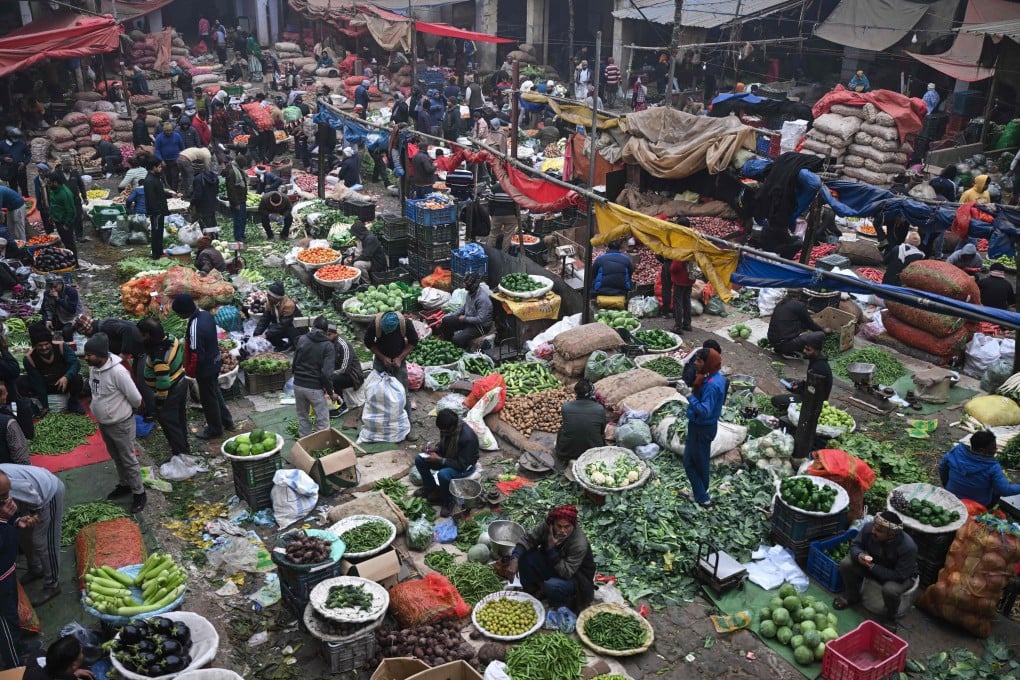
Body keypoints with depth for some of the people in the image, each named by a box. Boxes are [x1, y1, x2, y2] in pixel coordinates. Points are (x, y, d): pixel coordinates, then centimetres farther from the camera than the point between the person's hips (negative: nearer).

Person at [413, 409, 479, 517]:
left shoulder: (467, 437, -35)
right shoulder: (447, 428, -13)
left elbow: (462, 465, -30)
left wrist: (439, 460, -30)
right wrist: (435, 449, -12)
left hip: (465, 466, -8)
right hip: (448, 457, 8)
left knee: (443, 474, -35)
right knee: (419, 459, -3)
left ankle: (448, 501, -8)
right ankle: (430, 487, 18)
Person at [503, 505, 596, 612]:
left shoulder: (580, 544, -34)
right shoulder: (547, 527, -19)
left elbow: (566, 573, -34)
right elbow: (527, 539, -14)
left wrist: (551, 549, -41)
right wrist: (514, 560, -30)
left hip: (576, 577, -5)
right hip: (551, 566, 6)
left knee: (552, 586, -36)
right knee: (524, 557, -16)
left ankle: (560, 605, 0)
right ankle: (530, 592, 8)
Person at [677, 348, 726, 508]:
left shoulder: (712, 385, -29)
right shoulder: (717, 377, 2)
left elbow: (704, 411, -32)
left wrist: (689, 395, -31)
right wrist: (690, 391, 2)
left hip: (701, 429, -10)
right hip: (705, 426, 10)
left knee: (691, 463, 4)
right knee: (701, 461, 22)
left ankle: (703, 499, 11)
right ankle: (701, 494, 36)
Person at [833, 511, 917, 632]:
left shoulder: (908, 547, -37)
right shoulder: (869, 527, -27)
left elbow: (899, 575, -32)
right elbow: (855, 545, -10)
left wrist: (872, 567, -32)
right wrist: (859, 555, -34)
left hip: (903, 576, -4)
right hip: (873, 564, 4)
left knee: (890, 589, -36)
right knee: (846, 563, -17)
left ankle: (890, 619, -1)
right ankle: (852, 596, 13)